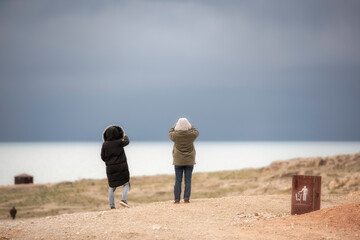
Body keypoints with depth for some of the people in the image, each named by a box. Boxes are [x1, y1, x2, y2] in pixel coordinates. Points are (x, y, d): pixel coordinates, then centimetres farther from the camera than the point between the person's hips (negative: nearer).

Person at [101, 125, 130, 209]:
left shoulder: (105, 144, -5)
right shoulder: (119, 142, -10)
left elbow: (103, 157, 2)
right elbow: (126, 141, 13)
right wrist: (125, 136, 34)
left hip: (110, 167, 2)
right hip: (122, 166, -2)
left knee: (111, 187, 11)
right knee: (126, 183, 11)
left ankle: (112, 206, 6)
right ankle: (123, 200, -9)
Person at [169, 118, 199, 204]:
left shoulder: (175, 135, -11)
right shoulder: (191, 134, -10)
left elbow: (170, 133, 13)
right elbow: (196, 132, 14)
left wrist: (175, 125, 23)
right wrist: (190, 126, 22)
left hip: (178, 161, 0)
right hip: (189, 161, 0)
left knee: (178, 181, 3)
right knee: (188, 180, 3)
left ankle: (176, 199, 2)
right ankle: (186, 198, 0)